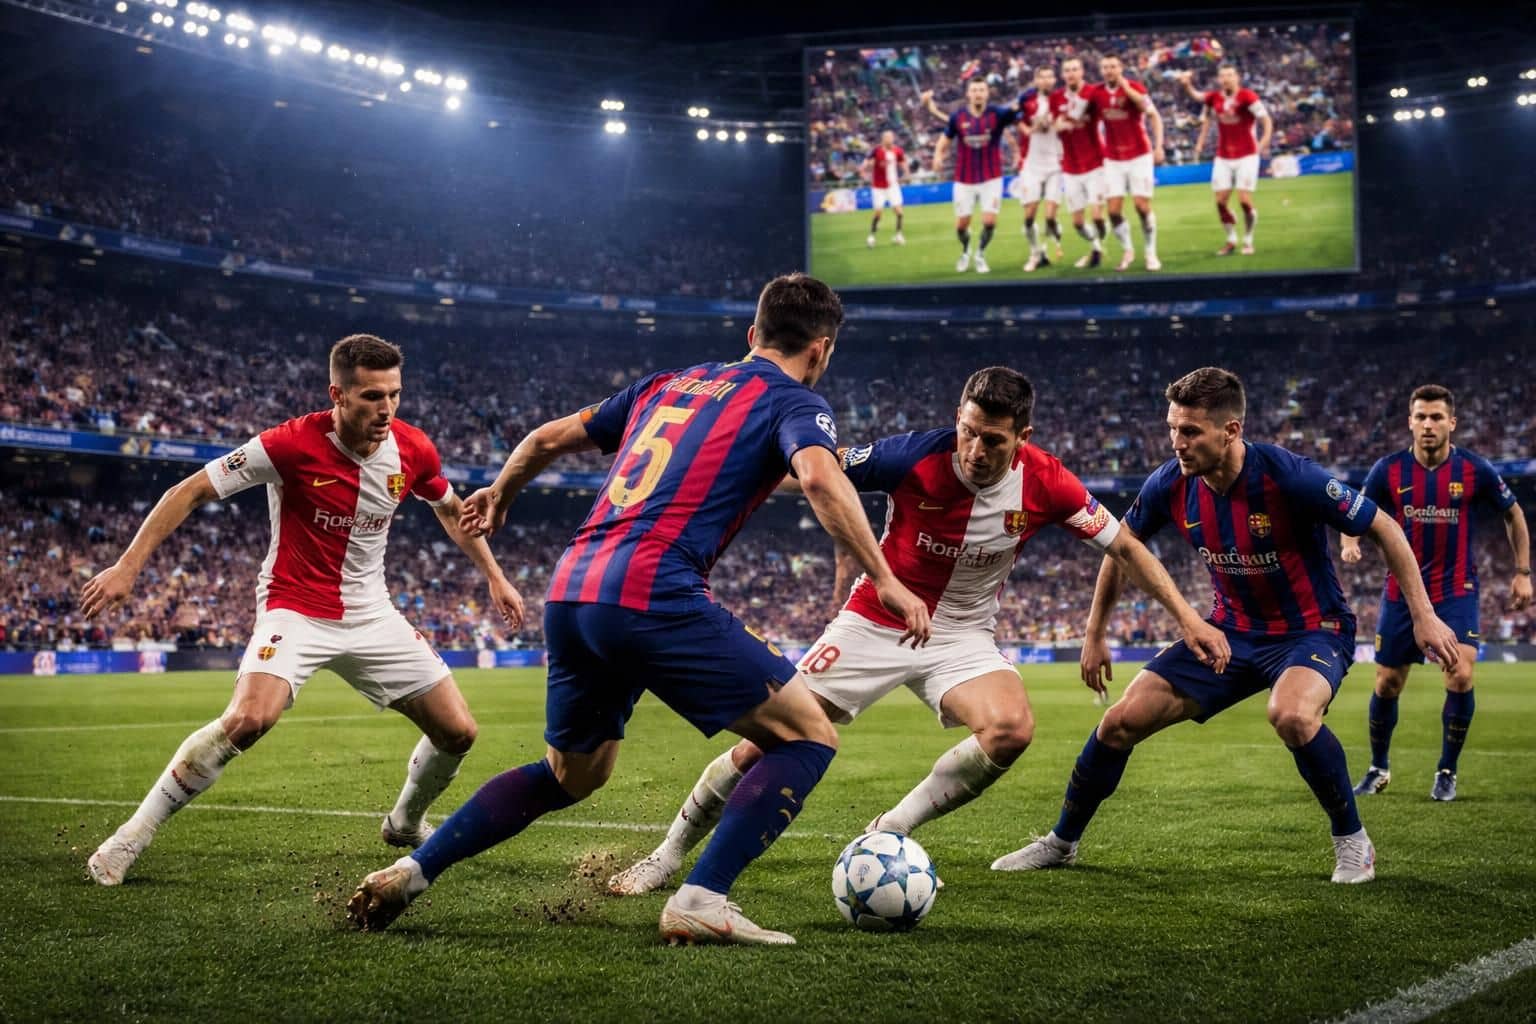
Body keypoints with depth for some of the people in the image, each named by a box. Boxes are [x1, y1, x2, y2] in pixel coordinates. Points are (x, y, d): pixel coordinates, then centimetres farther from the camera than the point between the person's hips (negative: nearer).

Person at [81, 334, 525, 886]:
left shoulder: (412, 449, -7)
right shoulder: (293, 445, -21)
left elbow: (451, 510, 16)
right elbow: (191, 491, -16)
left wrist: (494, 576, 18)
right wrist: (128, 566, -20)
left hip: (372, 614, 5)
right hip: (295, 608, -5)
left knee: (458, 731, 2)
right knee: (249, 719, -31)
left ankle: (405, 823, 33)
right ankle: (130, 838, -15)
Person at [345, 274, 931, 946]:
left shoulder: (668, 384, 26)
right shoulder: (791, 401, 8)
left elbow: (548, 438, 31)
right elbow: (819, 475, -15)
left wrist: (498, 495, 48)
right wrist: (884, 579, -13)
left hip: (570, 594, 7)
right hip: (654, 599, -7)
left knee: (572, 775, 27)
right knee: (807, 738, 3)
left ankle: (409, 872, 21)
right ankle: (702, 902, -7)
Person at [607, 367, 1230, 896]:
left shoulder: (1045, 483, -16)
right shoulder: (914, 458, -23)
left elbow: (1123, 546, -4)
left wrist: (1189, 618, -5)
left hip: (962, 636, 2)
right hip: (874, 623, -1)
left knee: (1012, 729, -29)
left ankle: (889, 833, -9)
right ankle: (668, 856, 16)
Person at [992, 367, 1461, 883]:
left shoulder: (1288, 477, -27)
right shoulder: (1171, 484, -12)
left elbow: (1384, 528, -16)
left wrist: (1423, 615, -17)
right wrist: (1095, 634, 11)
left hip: (1312, 628, -5)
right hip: (1233, 629, 5)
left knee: (1291, 715, -38)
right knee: (1122, 720, -4)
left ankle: (1352, 841, -11)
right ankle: (1062, 841, 19)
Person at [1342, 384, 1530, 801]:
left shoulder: (1475, 469, -8)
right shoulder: (1388, 470, -7)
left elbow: (1513, 514, 8)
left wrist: (1522, 572, 5)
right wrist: (1350, 542, -17)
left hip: (1457, 591, -1)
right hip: (1402, 591, 1)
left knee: (1460, 676, -18)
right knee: (1387, 684, 6)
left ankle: (1447, 772, 2)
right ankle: (1379, 769, 29)